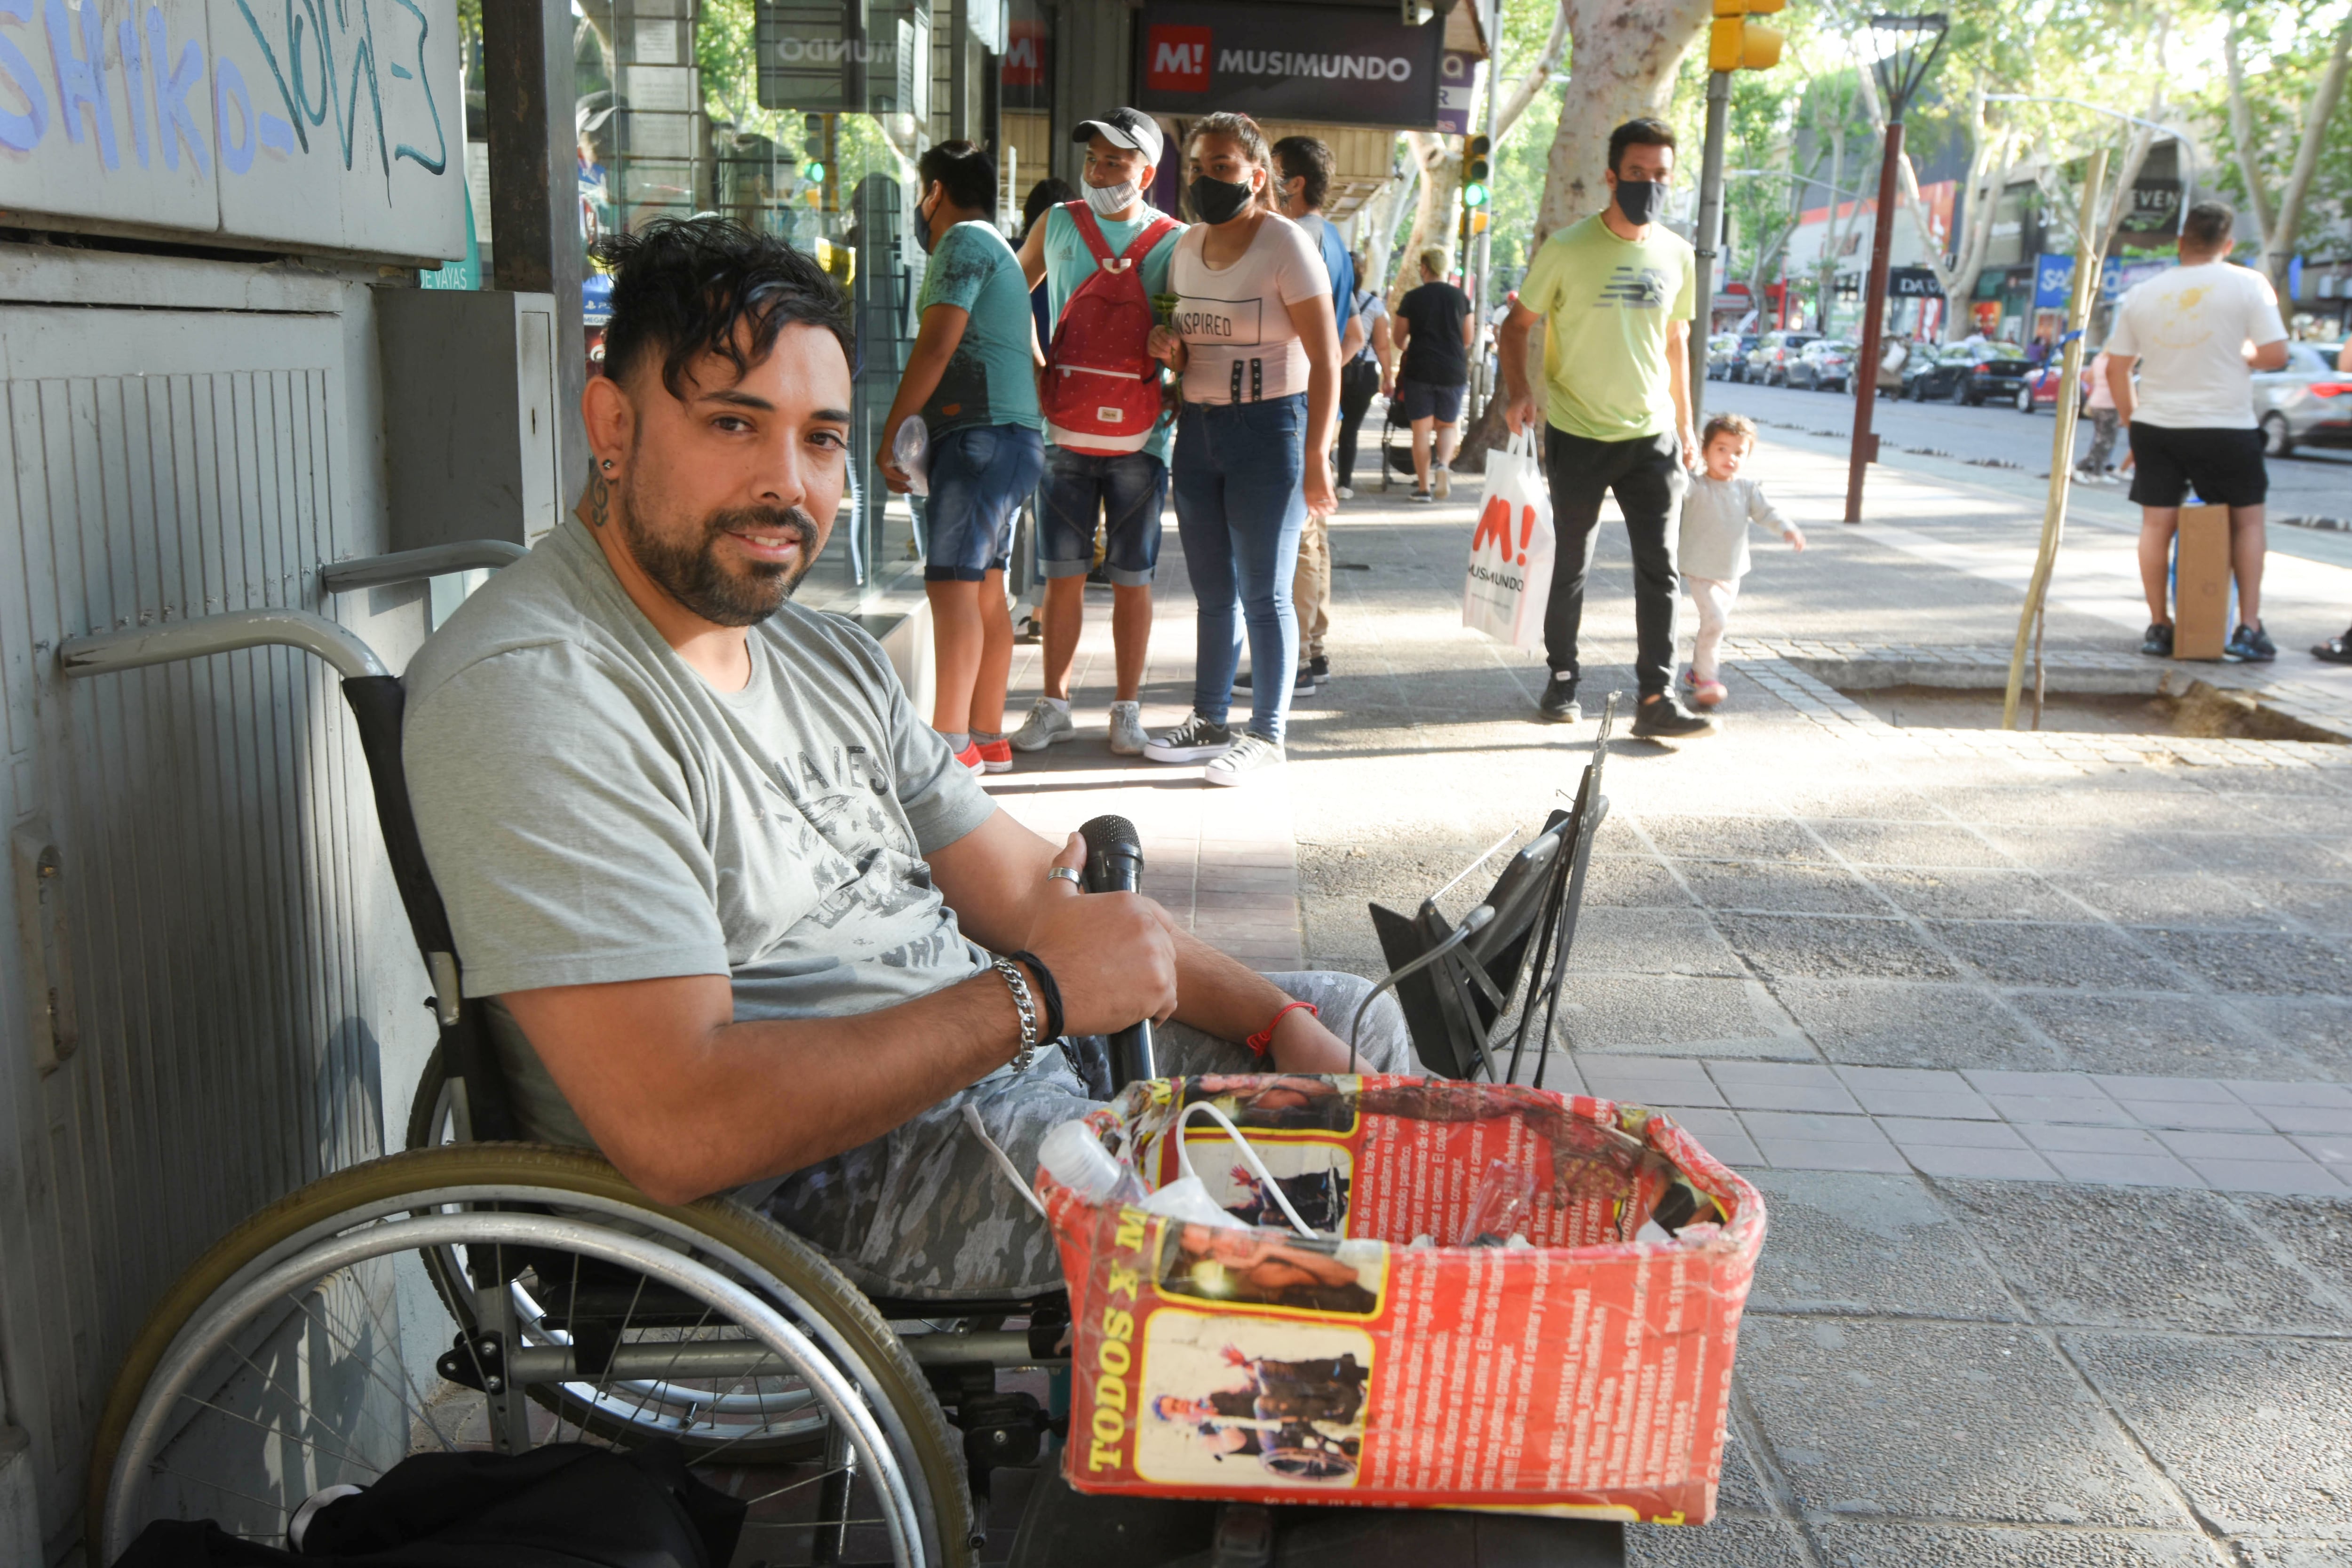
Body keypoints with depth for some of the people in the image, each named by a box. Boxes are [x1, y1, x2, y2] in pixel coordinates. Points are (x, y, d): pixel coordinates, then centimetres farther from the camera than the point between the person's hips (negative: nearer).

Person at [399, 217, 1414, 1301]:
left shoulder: (828, 657, 12)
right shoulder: (531, 691, -20)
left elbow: (1027, 894, 12)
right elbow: (680, 1133, -29)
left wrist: (1278, 1024, 0)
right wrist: (1033, 994, -22)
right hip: (792, 1191, -10)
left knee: (1353, 1025, 14)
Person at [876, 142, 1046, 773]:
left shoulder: (964, 240, -6)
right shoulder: (996, 249, 26)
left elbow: (936, 346, -15)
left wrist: (890, 433, -11)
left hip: (982, 433, -10)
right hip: (1015, 436, 10)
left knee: (953, 584, -14)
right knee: (985, 588, 10)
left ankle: (951, 742, -17)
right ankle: (988, 738, 13)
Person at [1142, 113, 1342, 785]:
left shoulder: (1285, 244, -10)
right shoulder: (1187, 246, 11)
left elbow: (1326, 359, -12)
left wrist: (1315, 457, -18)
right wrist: (1168, 346, -2)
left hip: (1268, 427, -6)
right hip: (1197, 426, 7)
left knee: (1263, 593, -1)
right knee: (1212, 591, 13)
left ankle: (1268, 732, 9)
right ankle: (1209, 721, 23)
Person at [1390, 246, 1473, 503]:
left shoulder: (1412, 299, -2)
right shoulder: (1460, 297, 3)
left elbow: (1399, 340, 5)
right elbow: (1468, 339, 11)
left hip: (1420, 369, -1)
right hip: (1454, 371, 2)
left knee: (1421, 429, 5)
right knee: (1448, 425, 15)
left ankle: (1423, 487, 4)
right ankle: (1443, 465, -13)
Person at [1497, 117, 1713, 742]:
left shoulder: (1677, 255, 5)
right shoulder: (1568, 249, -8)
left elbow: (1676, 343, 15)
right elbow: (1518, 325, -2)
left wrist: (1685, 427, 13)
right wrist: (1518, 391, -19)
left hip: (1651, 436, 3)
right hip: (1578, 436, -3)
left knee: (1658, 570, -2)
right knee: (1571, 568, 9)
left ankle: (1656, 699, 1)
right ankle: (1562, 679, 25)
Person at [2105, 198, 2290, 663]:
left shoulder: (2142, 294, 2)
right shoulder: (2248, 285, -7)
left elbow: (2117, 368, 6)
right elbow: (2276, 356, -9)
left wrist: (2131, 421, 16)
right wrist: (2239, 354, 11)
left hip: (2156, 427, 2)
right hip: (2226, 428, -2)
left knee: (2156, 524, 10)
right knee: (2247, 519, 13)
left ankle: (2159, 626, 10)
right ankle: (2249, 629, 8)